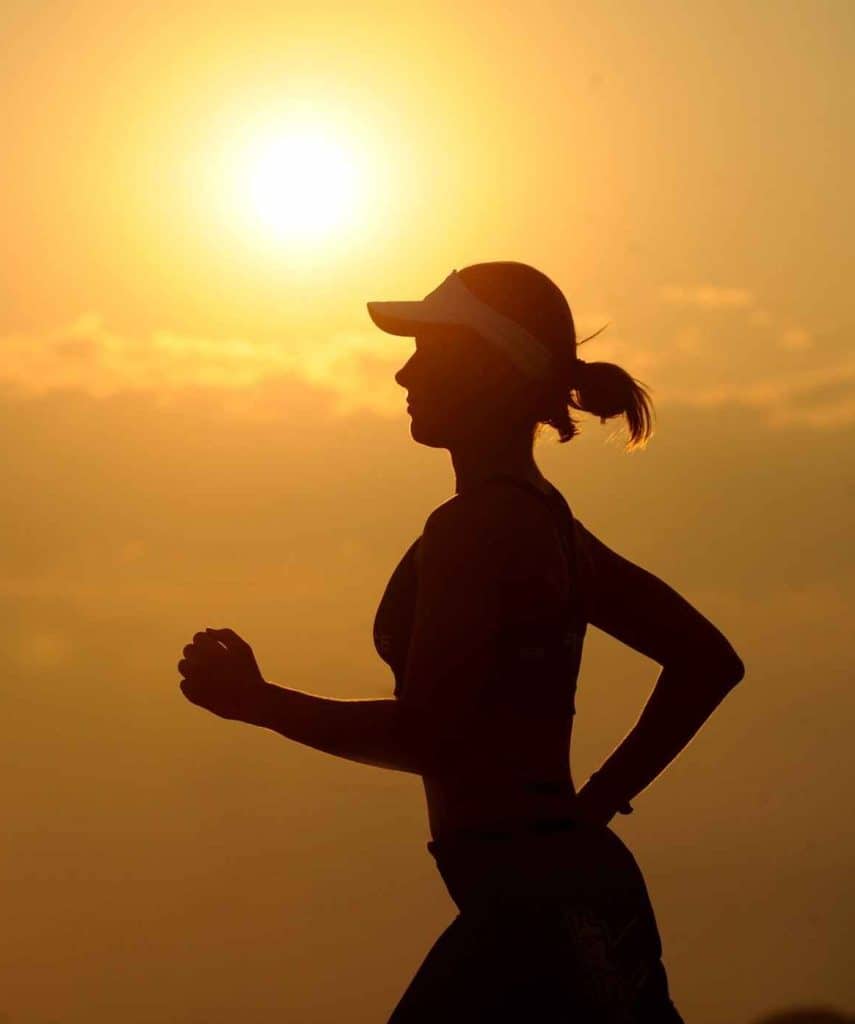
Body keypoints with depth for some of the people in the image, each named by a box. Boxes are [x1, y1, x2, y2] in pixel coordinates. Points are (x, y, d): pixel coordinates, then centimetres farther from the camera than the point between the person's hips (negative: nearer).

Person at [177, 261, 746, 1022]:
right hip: (573, 885, 10)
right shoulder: (544, 519, 14)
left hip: (535, 907, -10)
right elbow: (707, 661, 19)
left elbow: (424, 737, -20)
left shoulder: (472, 528, -14)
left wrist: (257, 702, -8)